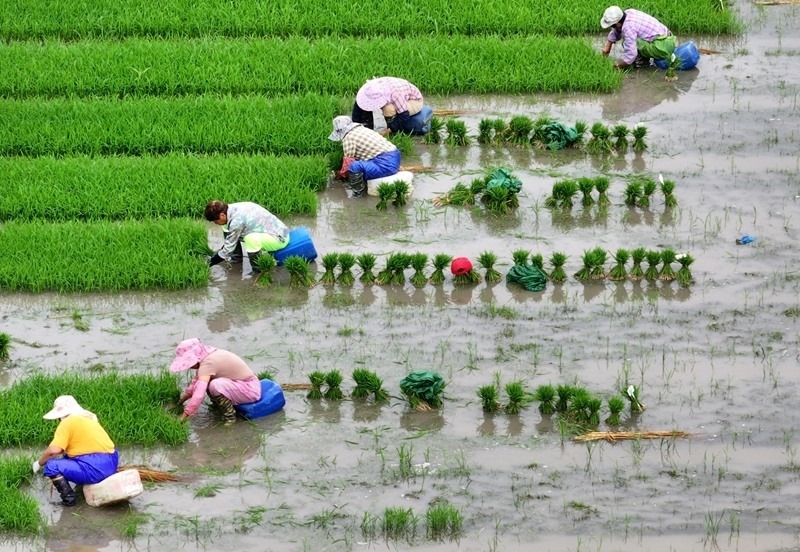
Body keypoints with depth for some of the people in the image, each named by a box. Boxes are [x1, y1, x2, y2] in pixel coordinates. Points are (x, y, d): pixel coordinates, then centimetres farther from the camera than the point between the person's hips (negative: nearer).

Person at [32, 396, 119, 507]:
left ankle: (68, 498, -6)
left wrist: (39, 463, 1)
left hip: (95, 469, -9)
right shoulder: (89, 419, 20)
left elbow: (54, 450, -15)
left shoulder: (67, 423, -7)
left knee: (51, 466, -7)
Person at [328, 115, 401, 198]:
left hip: (386, 164, -10)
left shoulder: (348, 138, -6)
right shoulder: (362, 129, 21)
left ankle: (358, 191, -4)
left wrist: (341, 174, 14)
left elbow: (348, 162, -6)